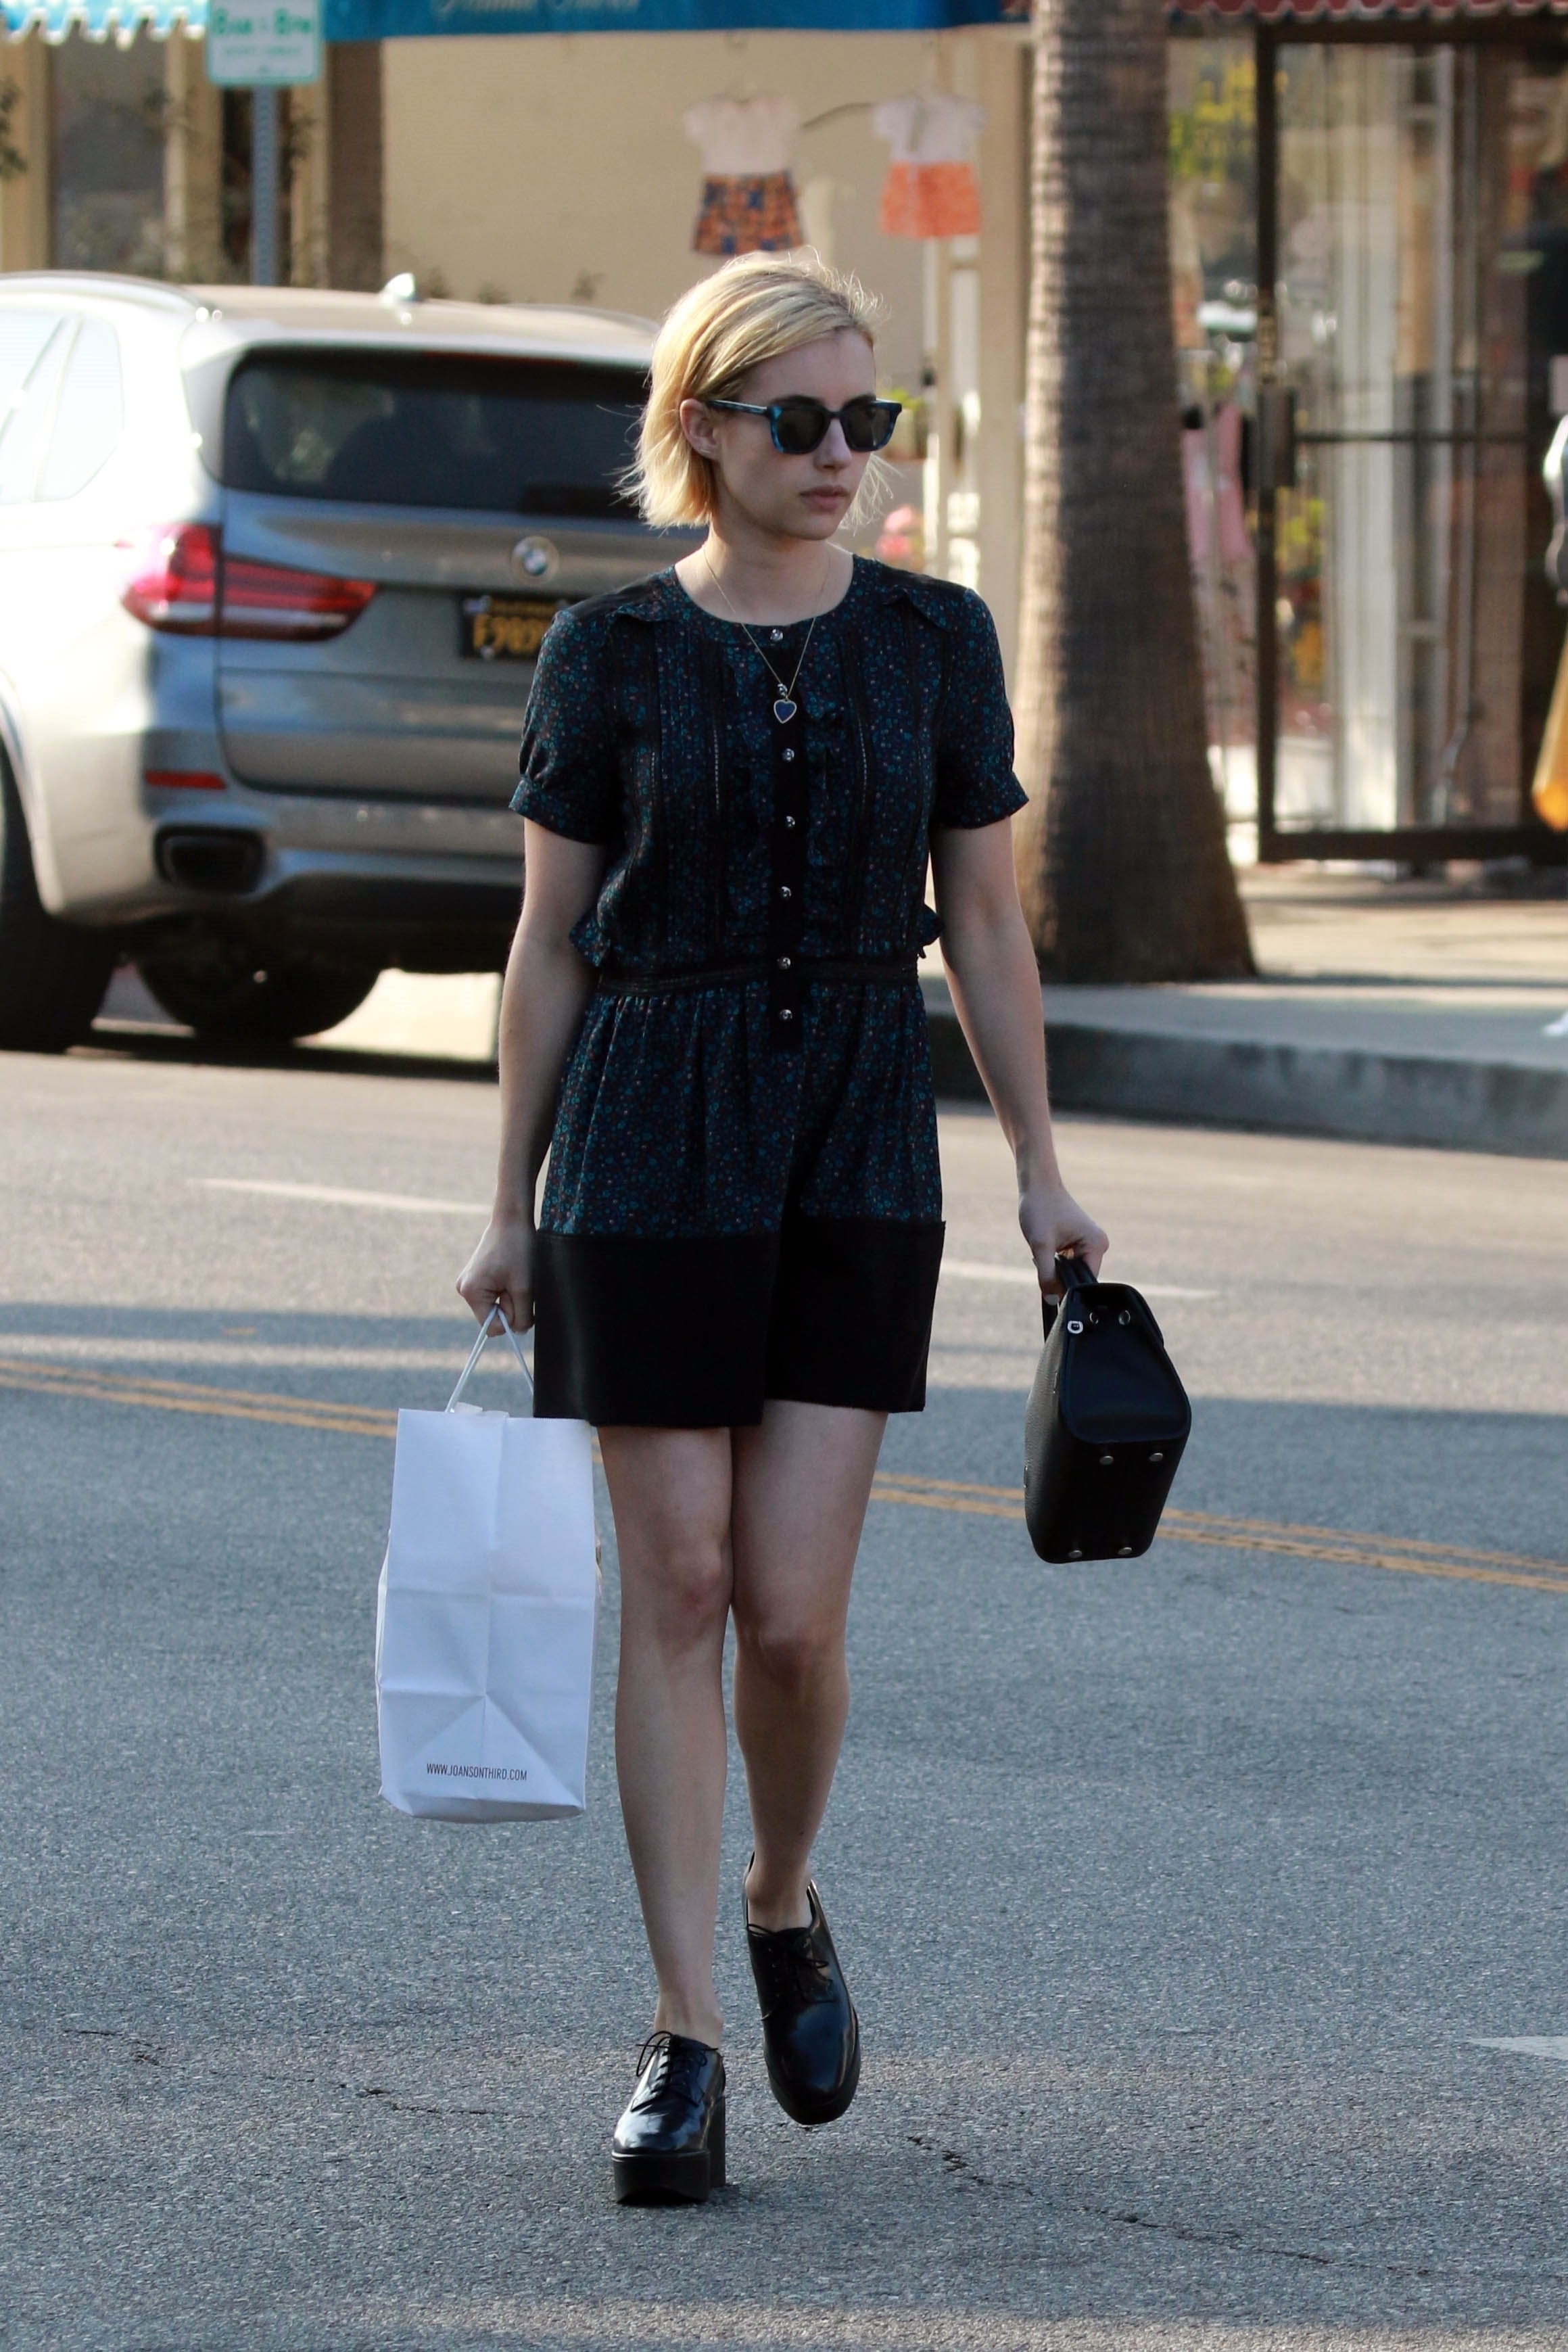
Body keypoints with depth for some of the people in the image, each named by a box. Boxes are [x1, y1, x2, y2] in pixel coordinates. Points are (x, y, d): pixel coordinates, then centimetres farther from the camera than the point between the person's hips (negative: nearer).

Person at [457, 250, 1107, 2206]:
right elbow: (549, 942, 4)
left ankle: (781, 1900, 25)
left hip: (861, 1152, 1)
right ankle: (685, 2039, 3)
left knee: (793, 1609, -5)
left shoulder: (933, 643, 4)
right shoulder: (611, 654, 0)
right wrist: (512, 1207, 4)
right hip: (652, 1154, -1)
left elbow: (982, 921, 9)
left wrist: (1041, 1167, 7)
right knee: (677, 1591, -1)